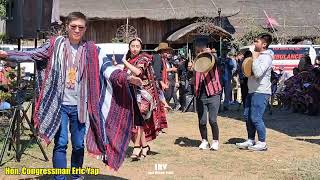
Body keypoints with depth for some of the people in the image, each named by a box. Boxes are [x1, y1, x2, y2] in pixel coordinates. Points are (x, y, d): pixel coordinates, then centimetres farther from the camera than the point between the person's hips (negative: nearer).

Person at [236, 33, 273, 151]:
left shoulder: (266, 57, -13)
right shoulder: (258, 56, 18)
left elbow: (258, 73, -25)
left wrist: (254, 58, -18)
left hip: (261, 92, -10)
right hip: (252, 91, 10)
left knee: (256, 118, -9)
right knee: (247, 116, 12)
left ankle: (262, 143, 1)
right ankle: (250, 141, 22)